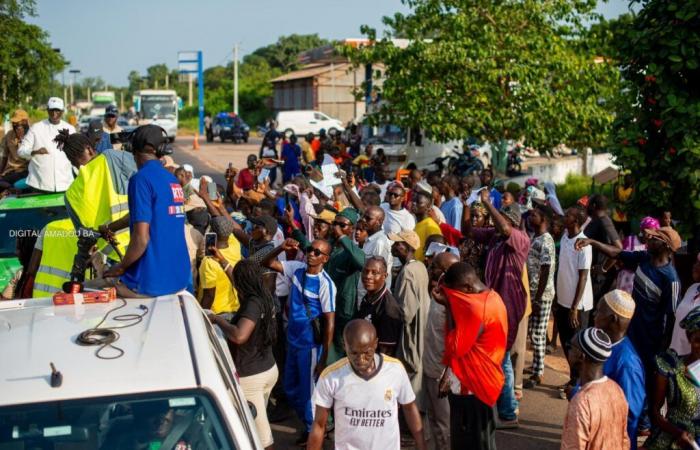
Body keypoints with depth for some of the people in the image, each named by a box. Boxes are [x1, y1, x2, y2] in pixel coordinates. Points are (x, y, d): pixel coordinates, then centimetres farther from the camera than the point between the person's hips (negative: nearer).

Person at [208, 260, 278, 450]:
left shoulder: (253, 304, -23)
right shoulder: (265, 296, 0)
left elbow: (239, 336, -38)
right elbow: (243, 284, 22)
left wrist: (218, 319, -23)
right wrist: (223, 262, 28)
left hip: (250, 376, -8)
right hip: (269, 369, 8)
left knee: (259, 431, 2)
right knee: (259, 424, 23)